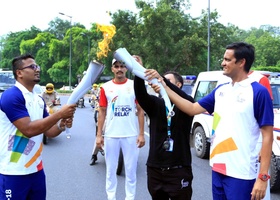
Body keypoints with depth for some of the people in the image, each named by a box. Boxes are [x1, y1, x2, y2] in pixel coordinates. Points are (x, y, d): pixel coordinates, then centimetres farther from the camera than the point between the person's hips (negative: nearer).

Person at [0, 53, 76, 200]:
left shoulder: (39, 99, 11)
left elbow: (49, 131, 12)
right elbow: (28, 129, -24)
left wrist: (62, 125, -9)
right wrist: (59, 114, -24)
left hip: (36, 169, 8)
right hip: (14, 172, -8)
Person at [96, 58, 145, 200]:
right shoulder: (106, 87, 4)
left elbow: (140, 110, 1)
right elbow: (102, 112, 6)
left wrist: (141, 134, -5)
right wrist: (99, 135, 1)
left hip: (131, 135, -1)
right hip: (111, 135, 1)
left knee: (131, 169, 7)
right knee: (110, 168, 10)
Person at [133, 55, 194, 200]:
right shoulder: (156, 104, 7)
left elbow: (183, 97, -23)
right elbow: (141, 95, -10)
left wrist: (161, 78, -35)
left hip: (178, 170, -3)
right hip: (155, 169, 4)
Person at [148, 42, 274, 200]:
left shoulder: (258, 92, -10)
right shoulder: (221, 90, 9)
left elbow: (267, 136, -11)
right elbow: (193, 109, 11)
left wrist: (263, 177, -15)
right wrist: (165, 88, 4)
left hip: (241, 173, -6)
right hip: (218, 168, 7)